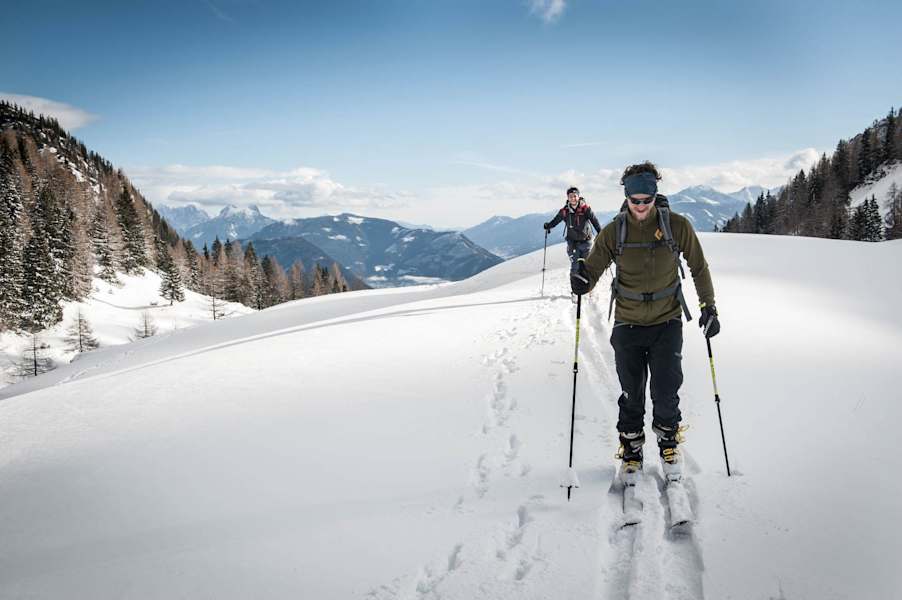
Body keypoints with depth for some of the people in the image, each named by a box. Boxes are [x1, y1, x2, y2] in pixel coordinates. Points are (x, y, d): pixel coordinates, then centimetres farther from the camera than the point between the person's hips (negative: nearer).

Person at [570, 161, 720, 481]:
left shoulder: (677, 226, -8)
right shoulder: (613, 232, -7)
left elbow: (699, 268, 5)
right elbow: (593, 268, -7)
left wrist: (709, 306, 3)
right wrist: (582, 280, -29)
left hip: (667, 322, 0)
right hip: (628, 323, 1)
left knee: (666, 391, -3)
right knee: (631, 394, 7)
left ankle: (668, 441, 27)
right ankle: (631, 449, 30)